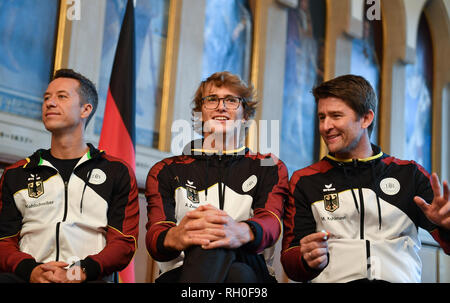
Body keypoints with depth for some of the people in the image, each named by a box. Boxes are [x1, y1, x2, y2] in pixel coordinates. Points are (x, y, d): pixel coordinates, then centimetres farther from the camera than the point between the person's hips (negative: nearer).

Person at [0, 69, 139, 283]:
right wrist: (31, 270, -10)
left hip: (89, 279, -1)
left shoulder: (117, 173, 15)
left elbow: (124, 242, 6)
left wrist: (81, 271, -13)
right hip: (27, 278, 2)